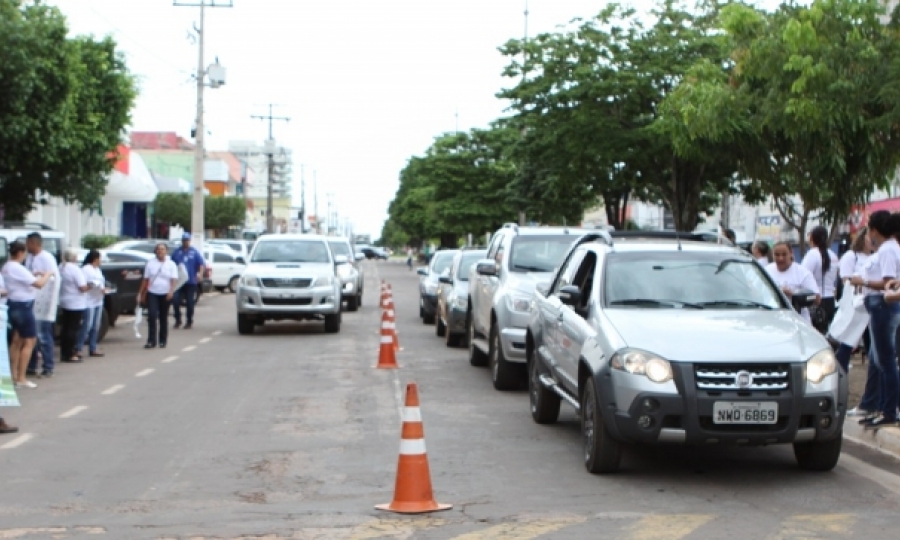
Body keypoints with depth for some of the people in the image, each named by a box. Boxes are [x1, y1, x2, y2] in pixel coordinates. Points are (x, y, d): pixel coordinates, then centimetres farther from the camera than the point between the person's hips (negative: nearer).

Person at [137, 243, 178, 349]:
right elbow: (145, 280, 8)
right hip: (152, 293, 0)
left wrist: (171, 291, -20)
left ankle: (162, 341, 16)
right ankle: (151, 340, -10)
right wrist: (142, 293, 6)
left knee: (163, 318, 6)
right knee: (152, 316, -12)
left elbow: (174, 280, -4)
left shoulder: (171, 264, 4)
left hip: (165, 294, 0)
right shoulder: (150, 263, 7)